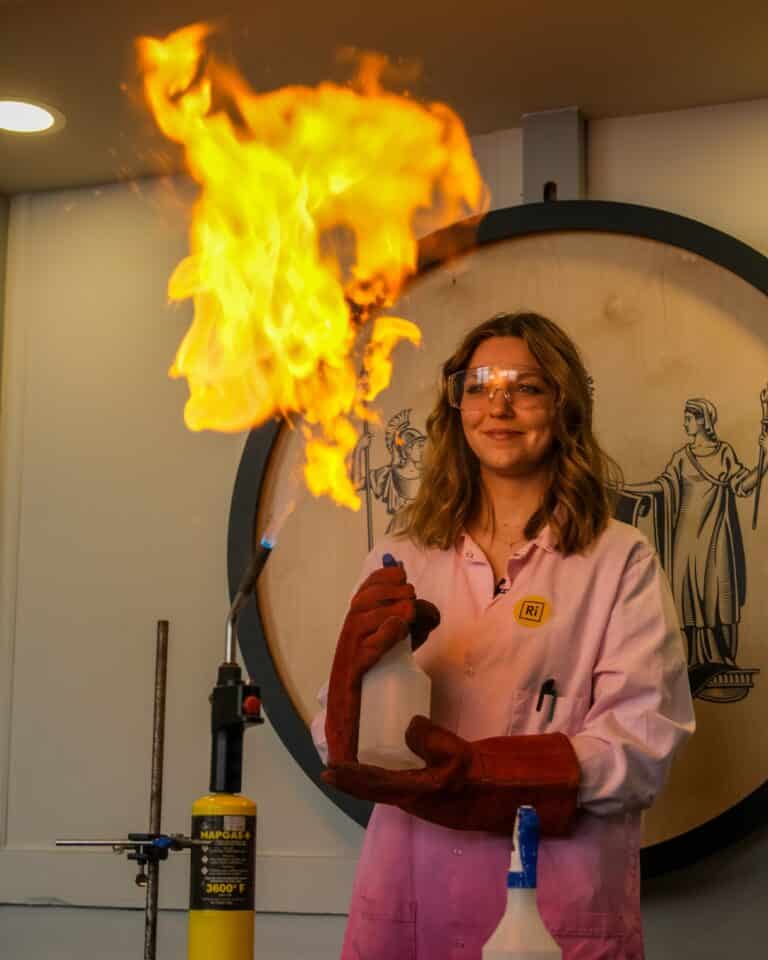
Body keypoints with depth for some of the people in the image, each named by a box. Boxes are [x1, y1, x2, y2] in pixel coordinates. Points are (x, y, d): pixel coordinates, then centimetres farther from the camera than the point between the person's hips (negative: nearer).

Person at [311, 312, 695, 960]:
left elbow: (644, 747, -11)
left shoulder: (620, 562, -1)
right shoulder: (399, 563, 10)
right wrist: (363, 657, -16)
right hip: (408, 887, 3)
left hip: (557, 905, -3)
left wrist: (474, 770, -22)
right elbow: (339, 746, 5)